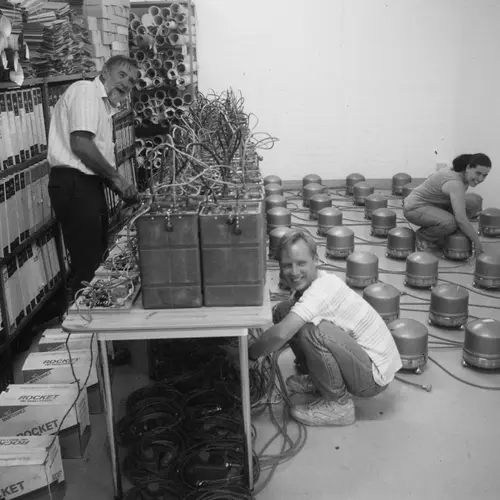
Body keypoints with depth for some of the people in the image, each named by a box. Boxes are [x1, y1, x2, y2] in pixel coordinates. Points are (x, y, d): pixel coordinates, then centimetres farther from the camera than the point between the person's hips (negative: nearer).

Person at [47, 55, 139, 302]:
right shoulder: (86, 90, -8)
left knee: (99, 258, 14)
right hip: (74, 183, -10)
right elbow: (80, 144, -21)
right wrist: (117, 177, -12)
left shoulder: (105, 106, 21)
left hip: (89, 184, 10)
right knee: (88, 265, -7)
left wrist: (121, 188, 11)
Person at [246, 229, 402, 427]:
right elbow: (283, 330, 11)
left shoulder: (323, 288, -28)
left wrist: (249, 355, -21)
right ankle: (319, 382, 16)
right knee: (283, 312, 1)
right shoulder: (307, 284, -1)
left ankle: (339, 405, -10)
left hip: (374, 375, -8)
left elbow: (280, 334, -37)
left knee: (312, 332, -33)